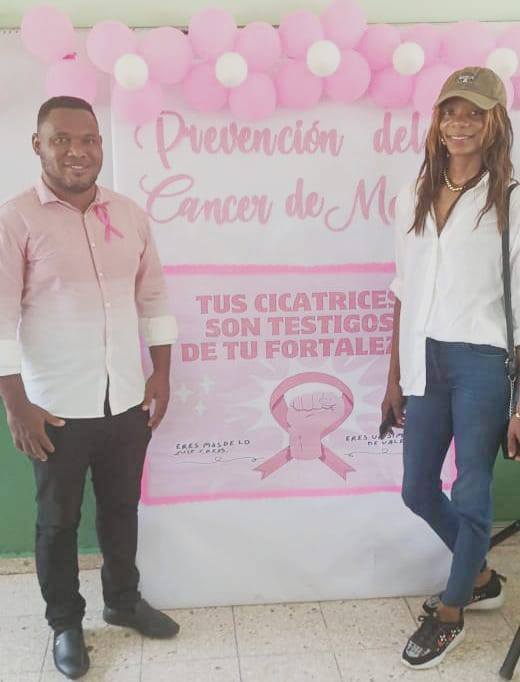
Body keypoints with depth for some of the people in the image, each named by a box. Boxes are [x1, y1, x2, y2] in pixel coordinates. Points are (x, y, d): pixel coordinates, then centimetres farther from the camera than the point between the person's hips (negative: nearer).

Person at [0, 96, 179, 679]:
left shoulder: (130, 216, 3)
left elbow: (153, 298, 9)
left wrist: (161, 375, 6)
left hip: (127, 401, 4)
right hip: (56, 408, -4)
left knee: (121, 508, 20)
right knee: (58, 520, 13)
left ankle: (123, 600, 42)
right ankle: (65, 622, 34)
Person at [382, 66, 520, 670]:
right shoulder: (413, 199, 10)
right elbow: (404, 295, 12)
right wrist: (394, 378, 13)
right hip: (425, 363, 5)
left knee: (471, 494, 2)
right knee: (418, 491, 13)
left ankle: (449, 615, 27)